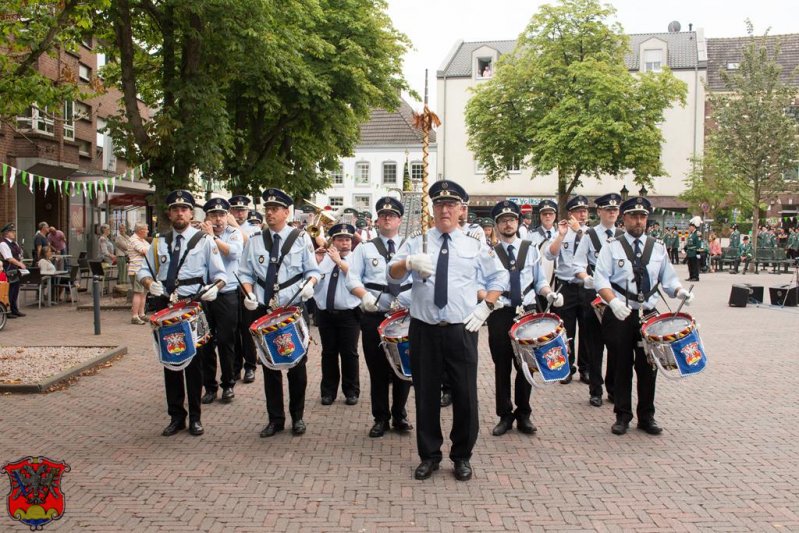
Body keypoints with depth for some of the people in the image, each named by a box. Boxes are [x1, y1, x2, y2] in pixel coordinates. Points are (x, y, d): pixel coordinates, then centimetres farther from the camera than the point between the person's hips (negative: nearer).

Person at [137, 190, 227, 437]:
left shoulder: (204, 241, 2)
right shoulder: (159, 243, 11)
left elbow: (219, 274, 1)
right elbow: (143, 271, 10)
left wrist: (215, 287, -21)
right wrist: (150, 282, -13)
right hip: (165, 307, 3)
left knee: (194, 361, 3)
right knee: (170, 362, 8)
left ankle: (195, 417, 15)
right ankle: (176, 417, 20)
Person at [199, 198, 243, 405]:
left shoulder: (234, 233, 3)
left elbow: (235, 251, -16)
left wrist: (212, 236, -14)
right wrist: (204, 234, -13)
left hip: (227, 295, -1)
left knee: (226, 341, 4)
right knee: (205, 343, 7)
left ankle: (228, 385, 18)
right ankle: (210, 386, 18)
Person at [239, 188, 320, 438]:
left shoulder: (301, 238, 1)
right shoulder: (255, 240, 6)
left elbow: (313, 271, 4)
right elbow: (246, 273, 10)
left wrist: (309, 284, -17)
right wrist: (249, 294, -8)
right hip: (263, 310, 2)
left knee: (297, 364, 5)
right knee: (269, 365, 8)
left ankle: (297, 417, 21)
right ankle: (275, 418, 19)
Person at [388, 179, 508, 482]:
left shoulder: (475, 246, 8)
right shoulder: (416, 243, 6)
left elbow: (499, 278, 18)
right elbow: (392, 276, -4)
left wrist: (486, 307, 5)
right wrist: (408, 263, -25)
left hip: (461, 331, 0)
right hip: (424, 330, 0)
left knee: (465, 395, 3)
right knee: (426, 395, 7)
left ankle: (462, 457, 21)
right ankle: (429, 455, 23)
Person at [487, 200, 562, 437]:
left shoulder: (530, 249, 8)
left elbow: (539, 281, 10)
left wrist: (550, 294, -9)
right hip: (500, 313, -2)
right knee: (502, 366, 5)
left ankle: (523, 415, 21)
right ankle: (505, 416, 18)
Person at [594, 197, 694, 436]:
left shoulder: (658, 248, 11)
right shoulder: (611, 247, 0)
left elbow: (668, 279, 12)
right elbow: (601, 279, -8)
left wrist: (680, 291, -10)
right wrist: (614, 302, -24)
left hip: (648, 314, 3)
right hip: (619, 315, -3)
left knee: (648, 366, 7)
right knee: (622, 365, 5)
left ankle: (646, 416, 21)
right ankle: (622, 416, 18)